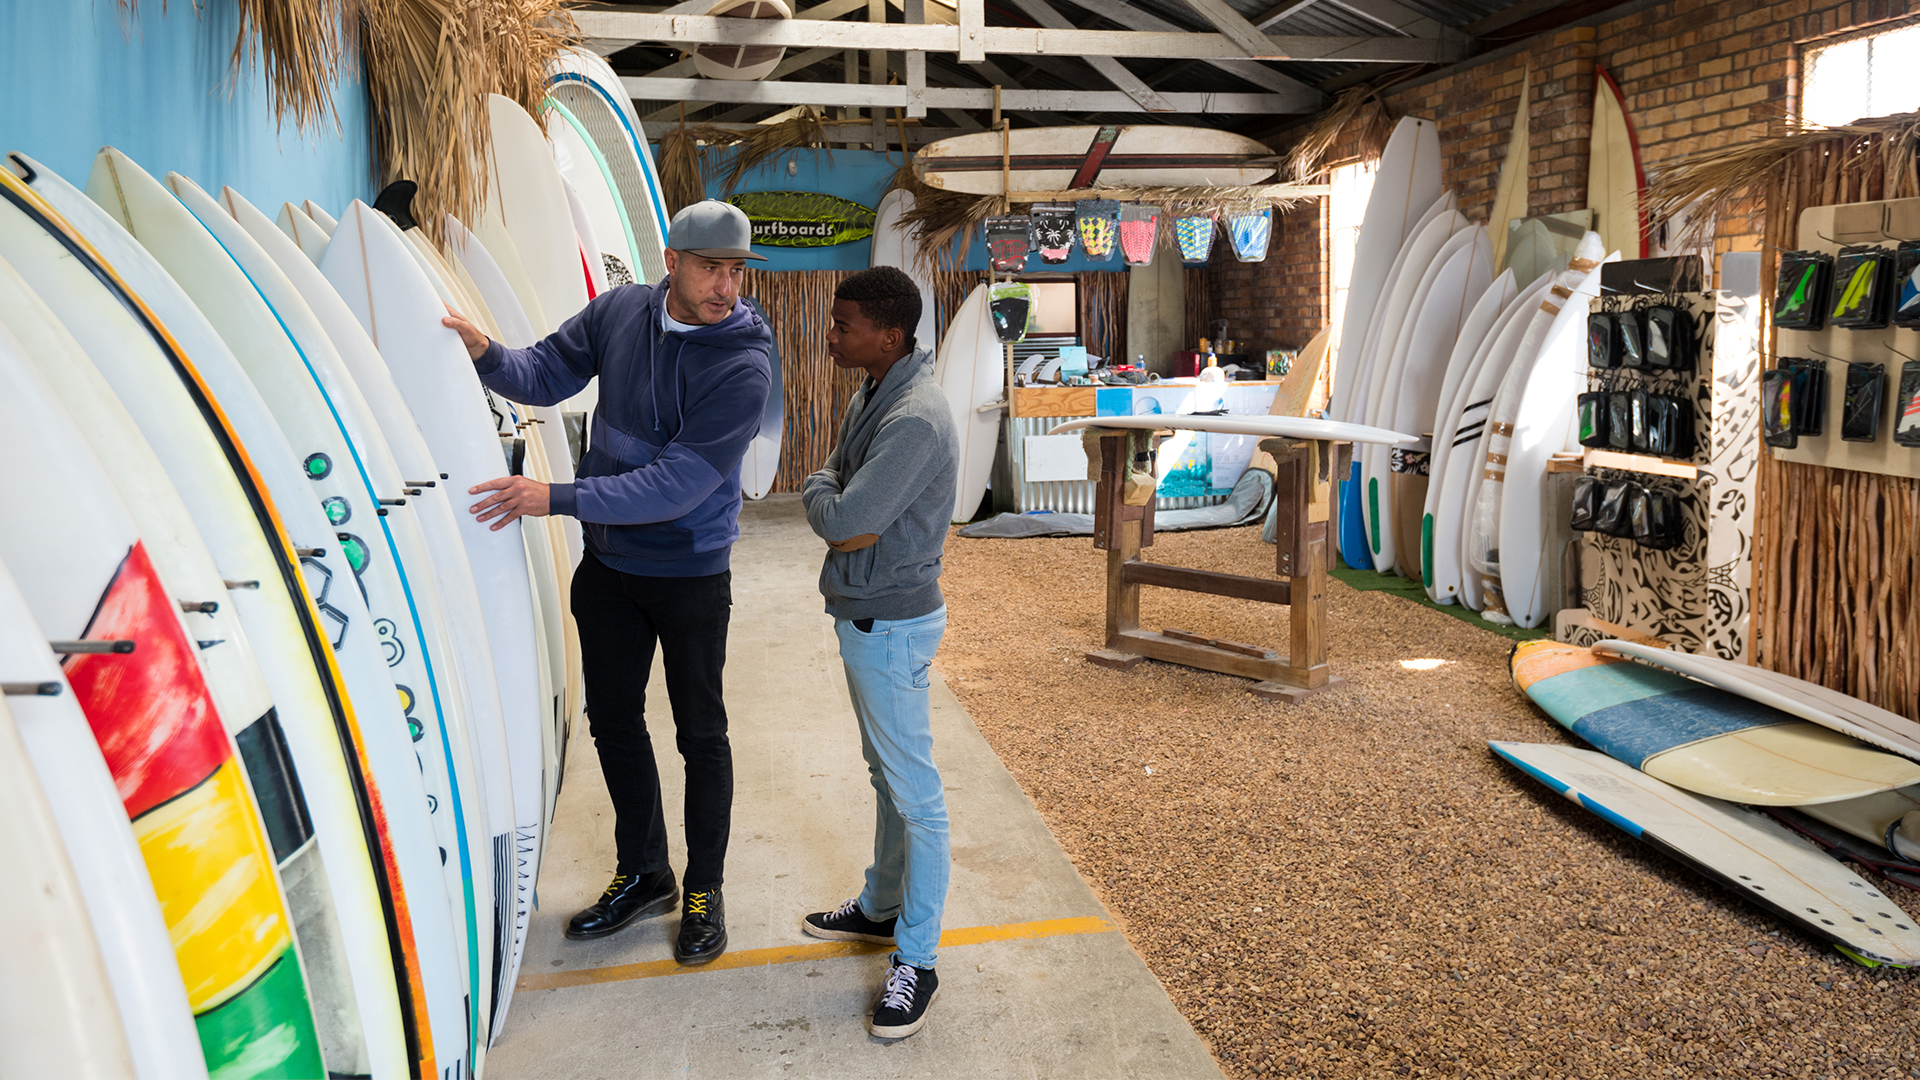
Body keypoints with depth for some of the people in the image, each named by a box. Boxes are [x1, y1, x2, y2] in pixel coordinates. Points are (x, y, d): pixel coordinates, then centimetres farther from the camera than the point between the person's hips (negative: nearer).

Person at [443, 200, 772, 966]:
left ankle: (704, 890, 27)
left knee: (700, 734, 8)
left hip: (690, 575, -5)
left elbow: (676, 485, -28)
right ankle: (643, 874, 34)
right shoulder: (620, 310, -6)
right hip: (607, 563, 5)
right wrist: (487, 355, -15)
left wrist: (557, 498, -31)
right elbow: (548, 373, 6)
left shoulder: (742, 364, -22)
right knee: (613, 719, 15)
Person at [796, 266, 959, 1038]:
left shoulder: (915, 420, -26)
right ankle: (882, 907, 40)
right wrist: (831, 500, -10)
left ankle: (915, 961, 13)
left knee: (914, 794, 1)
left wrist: (820, 498, -7)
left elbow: (843, 521, -27)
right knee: (884, 775, 22)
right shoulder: (872, 396, 7)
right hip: (864, 617, 10)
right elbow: (833, 491, 12)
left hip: (891, 625, -10)